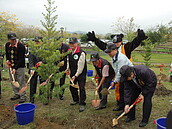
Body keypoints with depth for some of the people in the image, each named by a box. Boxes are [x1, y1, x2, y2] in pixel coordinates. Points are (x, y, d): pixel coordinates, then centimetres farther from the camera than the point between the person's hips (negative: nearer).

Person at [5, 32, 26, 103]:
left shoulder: (21, 46, -17)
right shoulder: (7, 45, 1)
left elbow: (21, 59, -21)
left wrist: (15, 68, -26)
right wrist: (7, 60, 3)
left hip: (20, 67, -6)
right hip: (11, 66, 6)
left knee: (21, 82, -1)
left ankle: (23, 96, 10)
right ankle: (17, 94, 30)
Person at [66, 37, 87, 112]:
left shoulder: (81, 53, -19)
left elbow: (80, 66, -20)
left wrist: (76, 75, -20)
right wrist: (68, 68, 8)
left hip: (81, 74, -7)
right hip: (72, 73, 7)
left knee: (81, 88, -6)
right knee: (72, 87, 17)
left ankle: (82, 104, 7)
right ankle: (76, 100, 39)